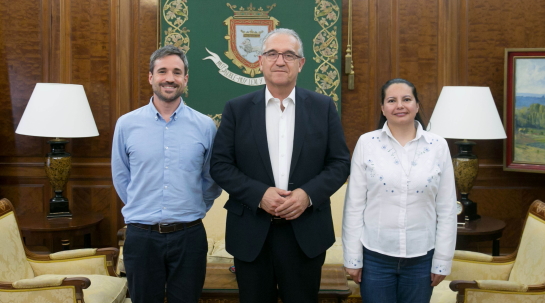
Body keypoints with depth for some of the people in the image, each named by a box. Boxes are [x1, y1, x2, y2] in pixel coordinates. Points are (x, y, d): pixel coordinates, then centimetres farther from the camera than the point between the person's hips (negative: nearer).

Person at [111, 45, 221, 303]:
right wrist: (142, 209, 11)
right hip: (141, 236, 0)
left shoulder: (205, 126, -1)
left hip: (189, 236, 0)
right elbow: (120, 177, 10)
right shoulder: (126, 124, -1)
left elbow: (212, 180, 9)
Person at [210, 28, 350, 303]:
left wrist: (309, 194, -15)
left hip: (306, 233, 0)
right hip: (251, 234, 0)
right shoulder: (237, 109, 2)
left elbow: (340, 162, 2)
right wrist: (259, 194, -15)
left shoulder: (323, 107, 3)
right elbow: (220, 165, -1)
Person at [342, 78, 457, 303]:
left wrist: (442, 261, 0)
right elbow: (354, 206, -3)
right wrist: (353, 257, -4)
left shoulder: (438, 146, -2)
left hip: (421, 257, 1)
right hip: (375, 255, -1)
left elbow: (447, 209, 1)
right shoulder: (366, 143, -4)